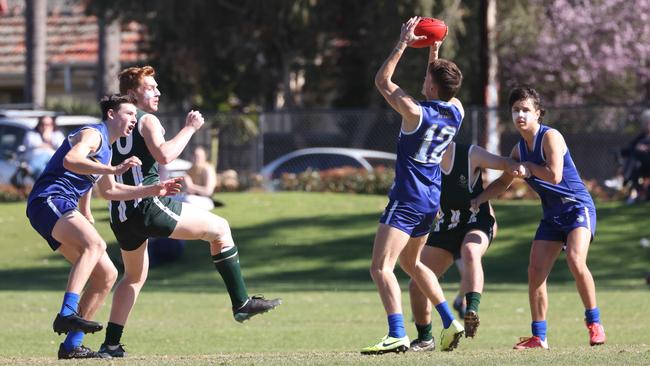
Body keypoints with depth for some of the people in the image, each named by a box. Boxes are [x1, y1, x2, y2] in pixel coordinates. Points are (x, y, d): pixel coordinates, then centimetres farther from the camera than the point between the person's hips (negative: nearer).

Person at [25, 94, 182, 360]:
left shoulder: (105, 148, 28)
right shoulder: (92, 134, -4)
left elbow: (109, 191, 41)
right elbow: (70, 160, -25)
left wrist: (153, 190, 37)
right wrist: (114, 170, -32)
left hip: (61, 209, 10)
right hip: (48, 200, -10)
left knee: (107, 274, 5)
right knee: (95, 244, -35)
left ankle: (71, 345, 6)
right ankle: (67, 315, -48)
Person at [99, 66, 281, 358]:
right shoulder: (147, 120, -4)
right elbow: (163, 155, -21)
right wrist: (189, 128, -13)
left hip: (121, 214, 8)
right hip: (148, 205, -8)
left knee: (134, 276, 26)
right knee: (219, 228, 3)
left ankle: (111, 343, 18)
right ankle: (241, 303, -1)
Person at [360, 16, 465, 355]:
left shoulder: (416, 112, -18)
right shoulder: (455, 112, 1)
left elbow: (382, 80, -6)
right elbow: (439, 90, 25)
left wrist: (403, 44, -3)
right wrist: (434, 52, 23)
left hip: (408, 197, -8)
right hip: (432, 199, 8)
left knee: (381, 267, -13)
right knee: (411, 262, 27)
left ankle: (397, 335, -27)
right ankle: (450, 323, 23)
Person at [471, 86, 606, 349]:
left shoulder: (550, 137, -14)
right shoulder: (519, 149, 9)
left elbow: (554, 175, -26)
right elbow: (503, 182, 22)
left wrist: (528, 166, -12)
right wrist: (478, 199, 8)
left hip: (577, 208, -8)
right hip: (552, 215, 8)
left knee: (576, 261, -26)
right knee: (535, 271, -3)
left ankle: (595, 325, -12)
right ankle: (538, 337, 3)